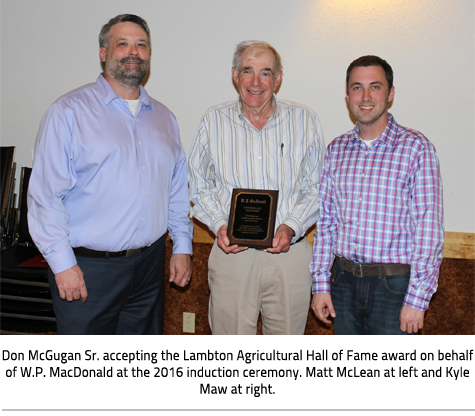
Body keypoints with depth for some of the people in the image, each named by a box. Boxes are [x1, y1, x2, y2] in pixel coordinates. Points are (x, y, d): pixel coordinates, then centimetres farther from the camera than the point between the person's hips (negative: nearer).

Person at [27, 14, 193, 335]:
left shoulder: (164, 117, 12)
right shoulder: (70, 111, -5)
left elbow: (177, 190, 15)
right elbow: (46, 195, -10)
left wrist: (183, 247, 10)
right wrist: (63, 263, -14)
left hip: (150, 262, 5)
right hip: (87, 268, -4)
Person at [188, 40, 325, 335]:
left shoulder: (305, 121, 2)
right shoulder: (214, 121, 3)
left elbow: (317, 189, 5)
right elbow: (199, 187, 9)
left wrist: (291, 226, -11)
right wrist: (219, 225, -8)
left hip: (289, 253, 0)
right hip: (232, 253, 0)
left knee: (287, 329, 11)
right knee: (231, 329, 7)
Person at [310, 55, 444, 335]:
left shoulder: (416, 148, -7)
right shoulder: (336, 149, 6)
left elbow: (429, 228, -10)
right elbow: (325, 220, 8)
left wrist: (417, 299, -13)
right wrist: (321, 283, 4)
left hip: (395, 284, -3)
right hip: (345, 281, 4)